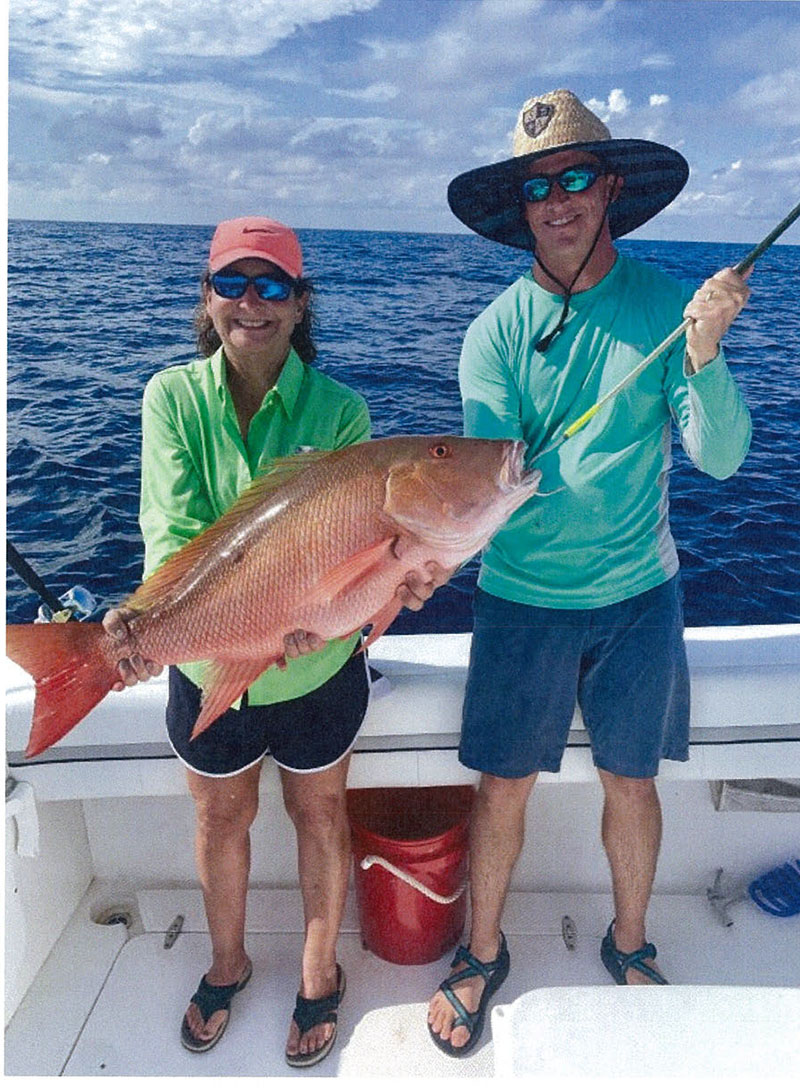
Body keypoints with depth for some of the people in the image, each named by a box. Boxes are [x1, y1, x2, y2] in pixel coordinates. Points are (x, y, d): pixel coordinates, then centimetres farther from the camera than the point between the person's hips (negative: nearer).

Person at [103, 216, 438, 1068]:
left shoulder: (338, 409, -12)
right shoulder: (173, 395, -9)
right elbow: (171, 530, -20)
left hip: (318, 664, -1)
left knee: (318, 812, 19)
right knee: (221, 817, 22)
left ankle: (320, 976, 46)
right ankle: (227, 963, 52)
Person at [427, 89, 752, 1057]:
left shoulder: (667, 305, -6)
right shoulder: (496, 331, -7)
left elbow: (720, 458, -13)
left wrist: (702, 354, -29)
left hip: (638, 592, 1)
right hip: (523, 596, 0)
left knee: (631, 781, 16)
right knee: (503, 789, 9)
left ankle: (629, 943, 44)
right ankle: (483, 953, 36)